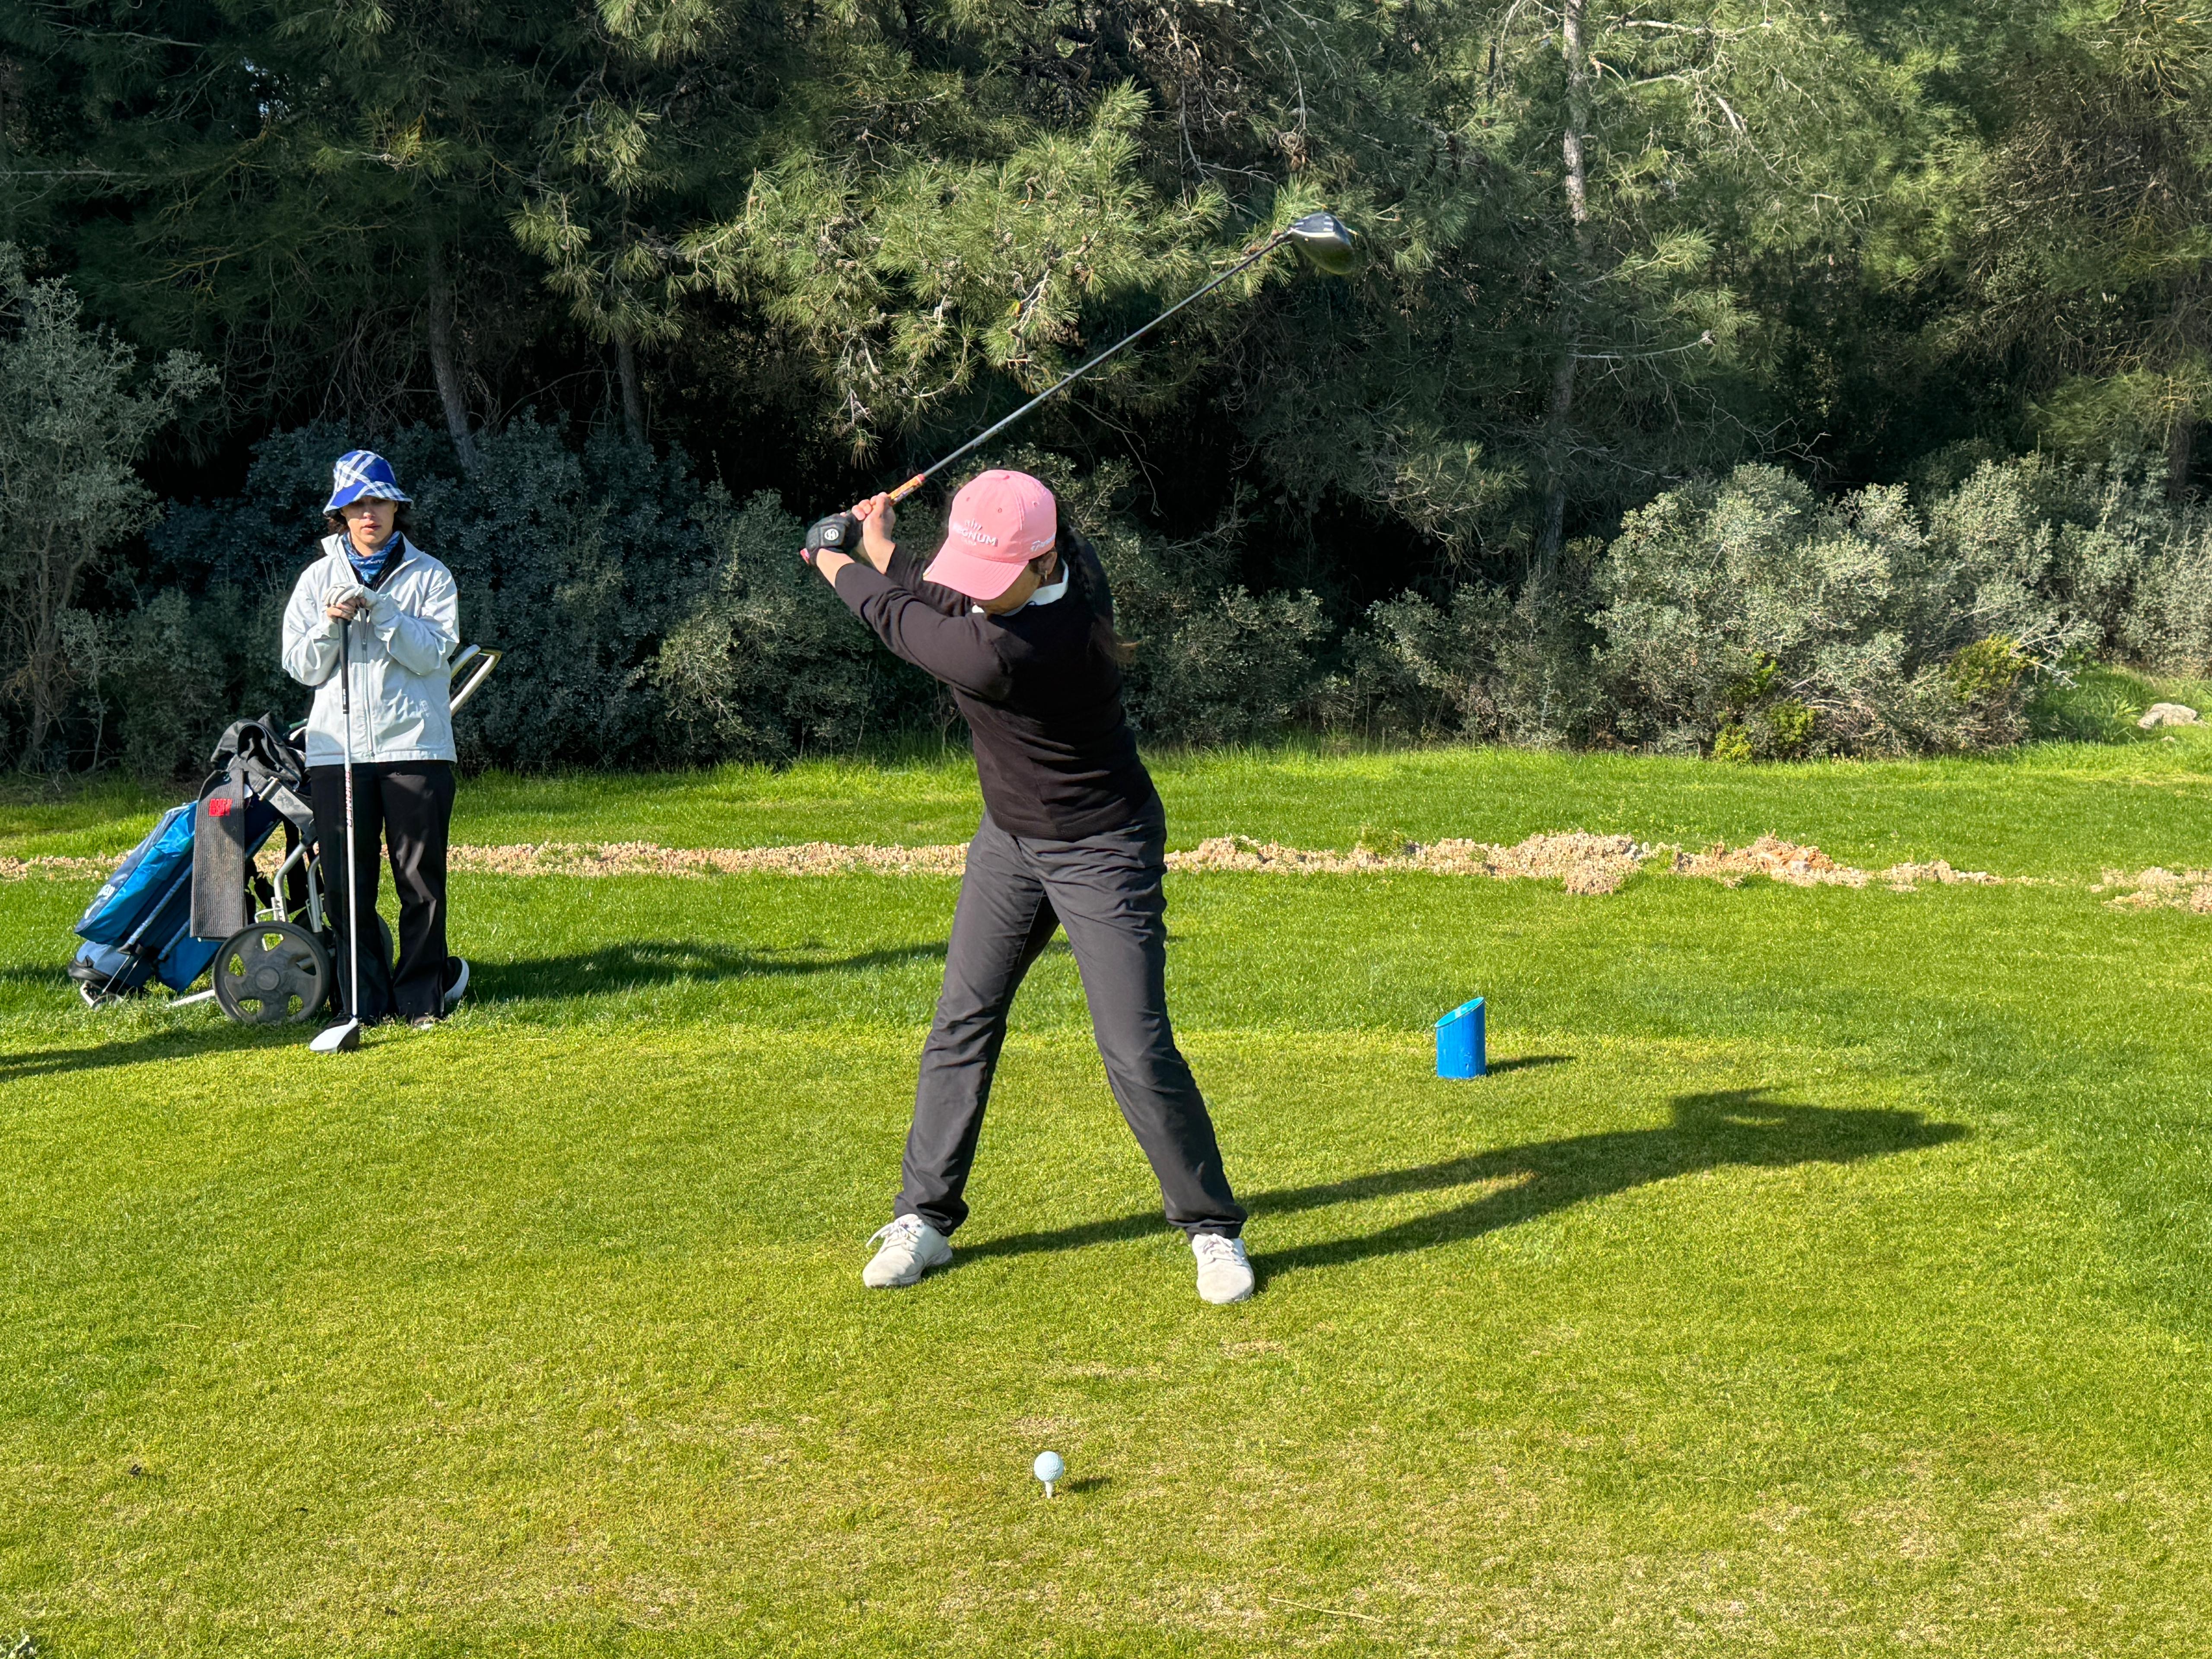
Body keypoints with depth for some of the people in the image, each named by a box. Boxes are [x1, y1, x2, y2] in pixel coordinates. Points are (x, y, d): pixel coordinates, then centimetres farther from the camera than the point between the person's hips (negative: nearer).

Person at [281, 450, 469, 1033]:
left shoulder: (428, 575, 6)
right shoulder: (318, 579, 12)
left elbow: (434, 653, -6)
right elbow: (300, 667, 7)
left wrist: (379, 612, -16)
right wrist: (330, 626, -11)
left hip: (415, 746, -2)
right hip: (336, 747, 2)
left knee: (421, 879, -1)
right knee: (345, 885, 1)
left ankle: (422, 996, 9)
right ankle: (364, 1002, 9)